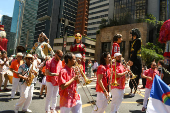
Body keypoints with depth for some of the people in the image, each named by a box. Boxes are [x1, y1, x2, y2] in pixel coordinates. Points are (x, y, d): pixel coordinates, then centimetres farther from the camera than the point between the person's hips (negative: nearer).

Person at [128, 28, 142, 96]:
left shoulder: (138, 40, -7)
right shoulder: (134, 41, 19)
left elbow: (135, 51, -15)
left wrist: (131, 60, -19)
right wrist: (130, 60, 12)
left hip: (136, 60, -9)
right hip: (133, 60, 9)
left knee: (136, 75, -4)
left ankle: (134, 91, 4)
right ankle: (131, 91, 19)